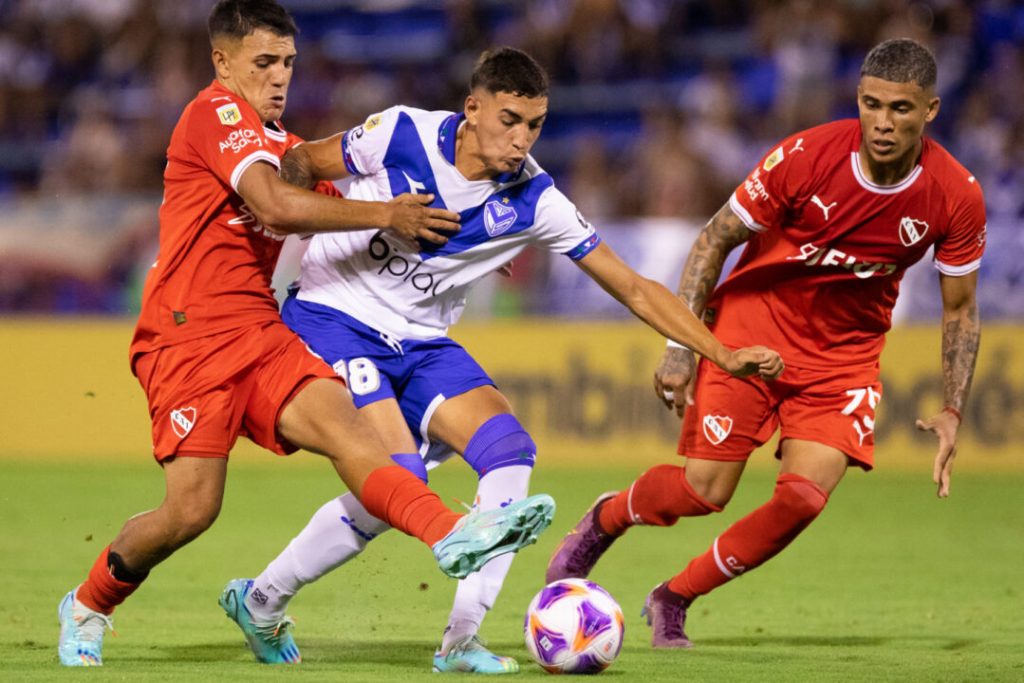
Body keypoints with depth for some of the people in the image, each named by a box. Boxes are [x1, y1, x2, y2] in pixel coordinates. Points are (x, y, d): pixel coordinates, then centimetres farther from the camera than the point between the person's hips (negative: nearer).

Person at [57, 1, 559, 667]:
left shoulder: (280, 145, 23)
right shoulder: (216, 112, -6)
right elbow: (276, 206, -21)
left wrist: (438, 241, 15)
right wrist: (386, 216, -16)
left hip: (260, 332, 7)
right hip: (190, 337, -7)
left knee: (343, 424, -19)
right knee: (193, 508, -12)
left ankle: (452, 537, -43)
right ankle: (87, 606, 14)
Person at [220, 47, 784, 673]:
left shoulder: (534, 200, -10)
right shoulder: (401, 136, -18)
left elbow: (633, 289, -6)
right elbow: (298, 166, -2)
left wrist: (723, 355, -12)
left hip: (422, 344, 5)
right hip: (333, 320, -5)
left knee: (511, 450, -16)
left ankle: (461, 641, -10)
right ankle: (263, 598, 0)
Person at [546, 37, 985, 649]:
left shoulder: (957, 197, -15)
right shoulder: (805, 158, -22)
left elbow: (961, 309, 0)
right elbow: (716, 239, -9)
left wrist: (952, 412, -7)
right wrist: (681, 347, -13)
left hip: (845, 355, 2)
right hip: (753, 325, -2)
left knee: (804, 497, -16)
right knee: (705, 492, -9)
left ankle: (674, 601, 7)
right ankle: (604, 520, 27)